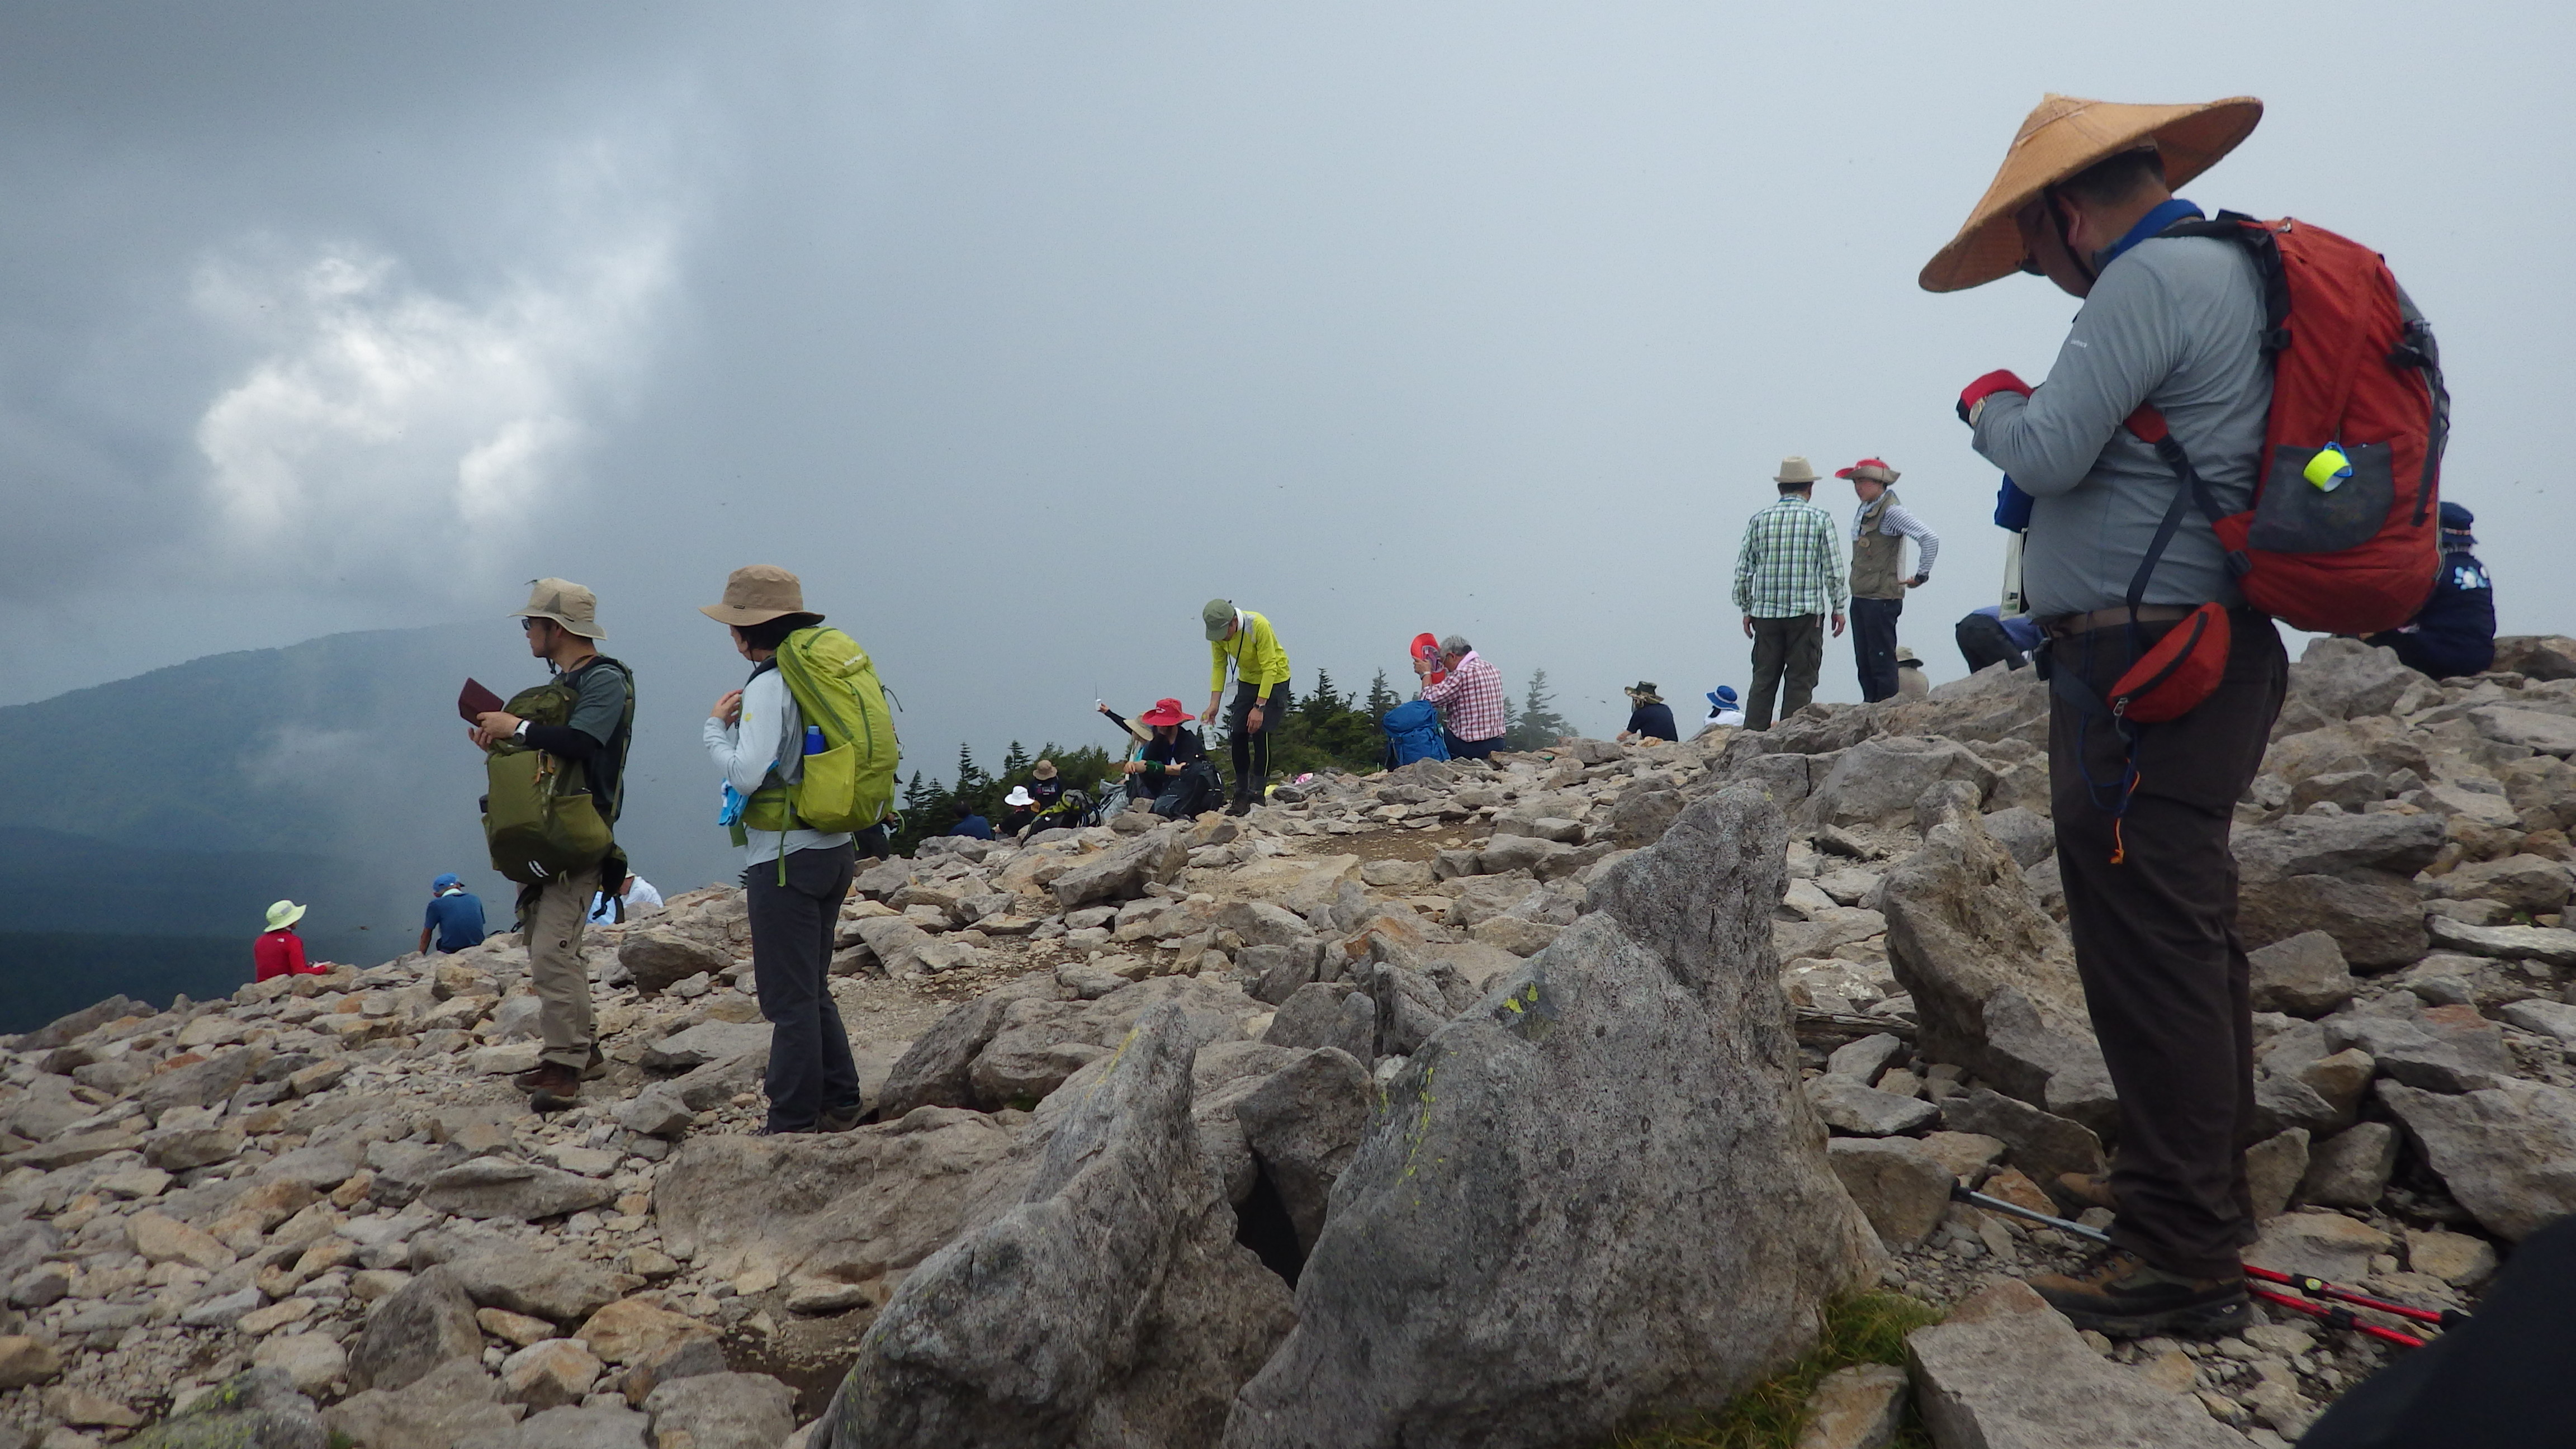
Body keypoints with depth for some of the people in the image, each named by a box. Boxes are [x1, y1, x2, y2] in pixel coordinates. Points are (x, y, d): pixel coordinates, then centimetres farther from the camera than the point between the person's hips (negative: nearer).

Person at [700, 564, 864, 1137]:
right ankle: (839, 1103, 24)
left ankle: (793, 1123, 7)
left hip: (786, 859, -9)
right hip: (833, 849, 9)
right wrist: (738, 725, 6)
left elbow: (747, 776, -24)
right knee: (812, 990, 19)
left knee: (790, 998, -1)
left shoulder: (768, 687, -16)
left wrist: (715, 727, -8)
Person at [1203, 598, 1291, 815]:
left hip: (1274, 680, -6)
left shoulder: (1258, 625, -32)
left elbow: (1269, 669, -29)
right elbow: (1218, 667, -9)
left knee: (1260, 733, -14)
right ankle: (1241, 795, 5)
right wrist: (1213, 705, -16)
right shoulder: (1218, 633, -16)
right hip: (1247, 681, 6)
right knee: (1237, 734, -3)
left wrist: (1259, 707, -30)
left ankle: (1258, 796, -8)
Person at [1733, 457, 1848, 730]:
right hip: (1807, 613, -2)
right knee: (1800, 680, 2)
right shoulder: (1820, 518, -1)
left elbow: (1743, 570, 6)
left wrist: (1747, 610, 15)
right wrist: (1838, 608, 7)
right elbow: (1833, 569, -2)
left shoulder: (1759, 520, 5)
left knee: (1764, 679, 7)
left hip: (1766, 613, 3)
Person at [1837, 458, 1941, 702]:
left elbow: (1930, 539, -19)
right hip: (1860, 597, 9)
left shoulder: (1890, 511, -12)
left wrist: (1921, 576, -12)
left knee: (1882, 659, -5)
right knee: (1864, 661, 11)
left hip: (1882, 599, -9)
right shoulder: (1864, 511, 14)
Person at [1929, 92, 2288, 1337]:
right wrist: (2033, 413, 14)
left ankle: (2185, 1261, -1)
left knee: (2148, 947, -7)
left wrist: (1990, 401, 1)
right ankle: (2195, 1184, 33)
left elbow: (2047, 454, -18)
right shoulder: (2235, 273, 19)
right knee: (2188, 937, 19)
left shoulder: (2151, 279, -13)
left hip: (2143, 662, -11)